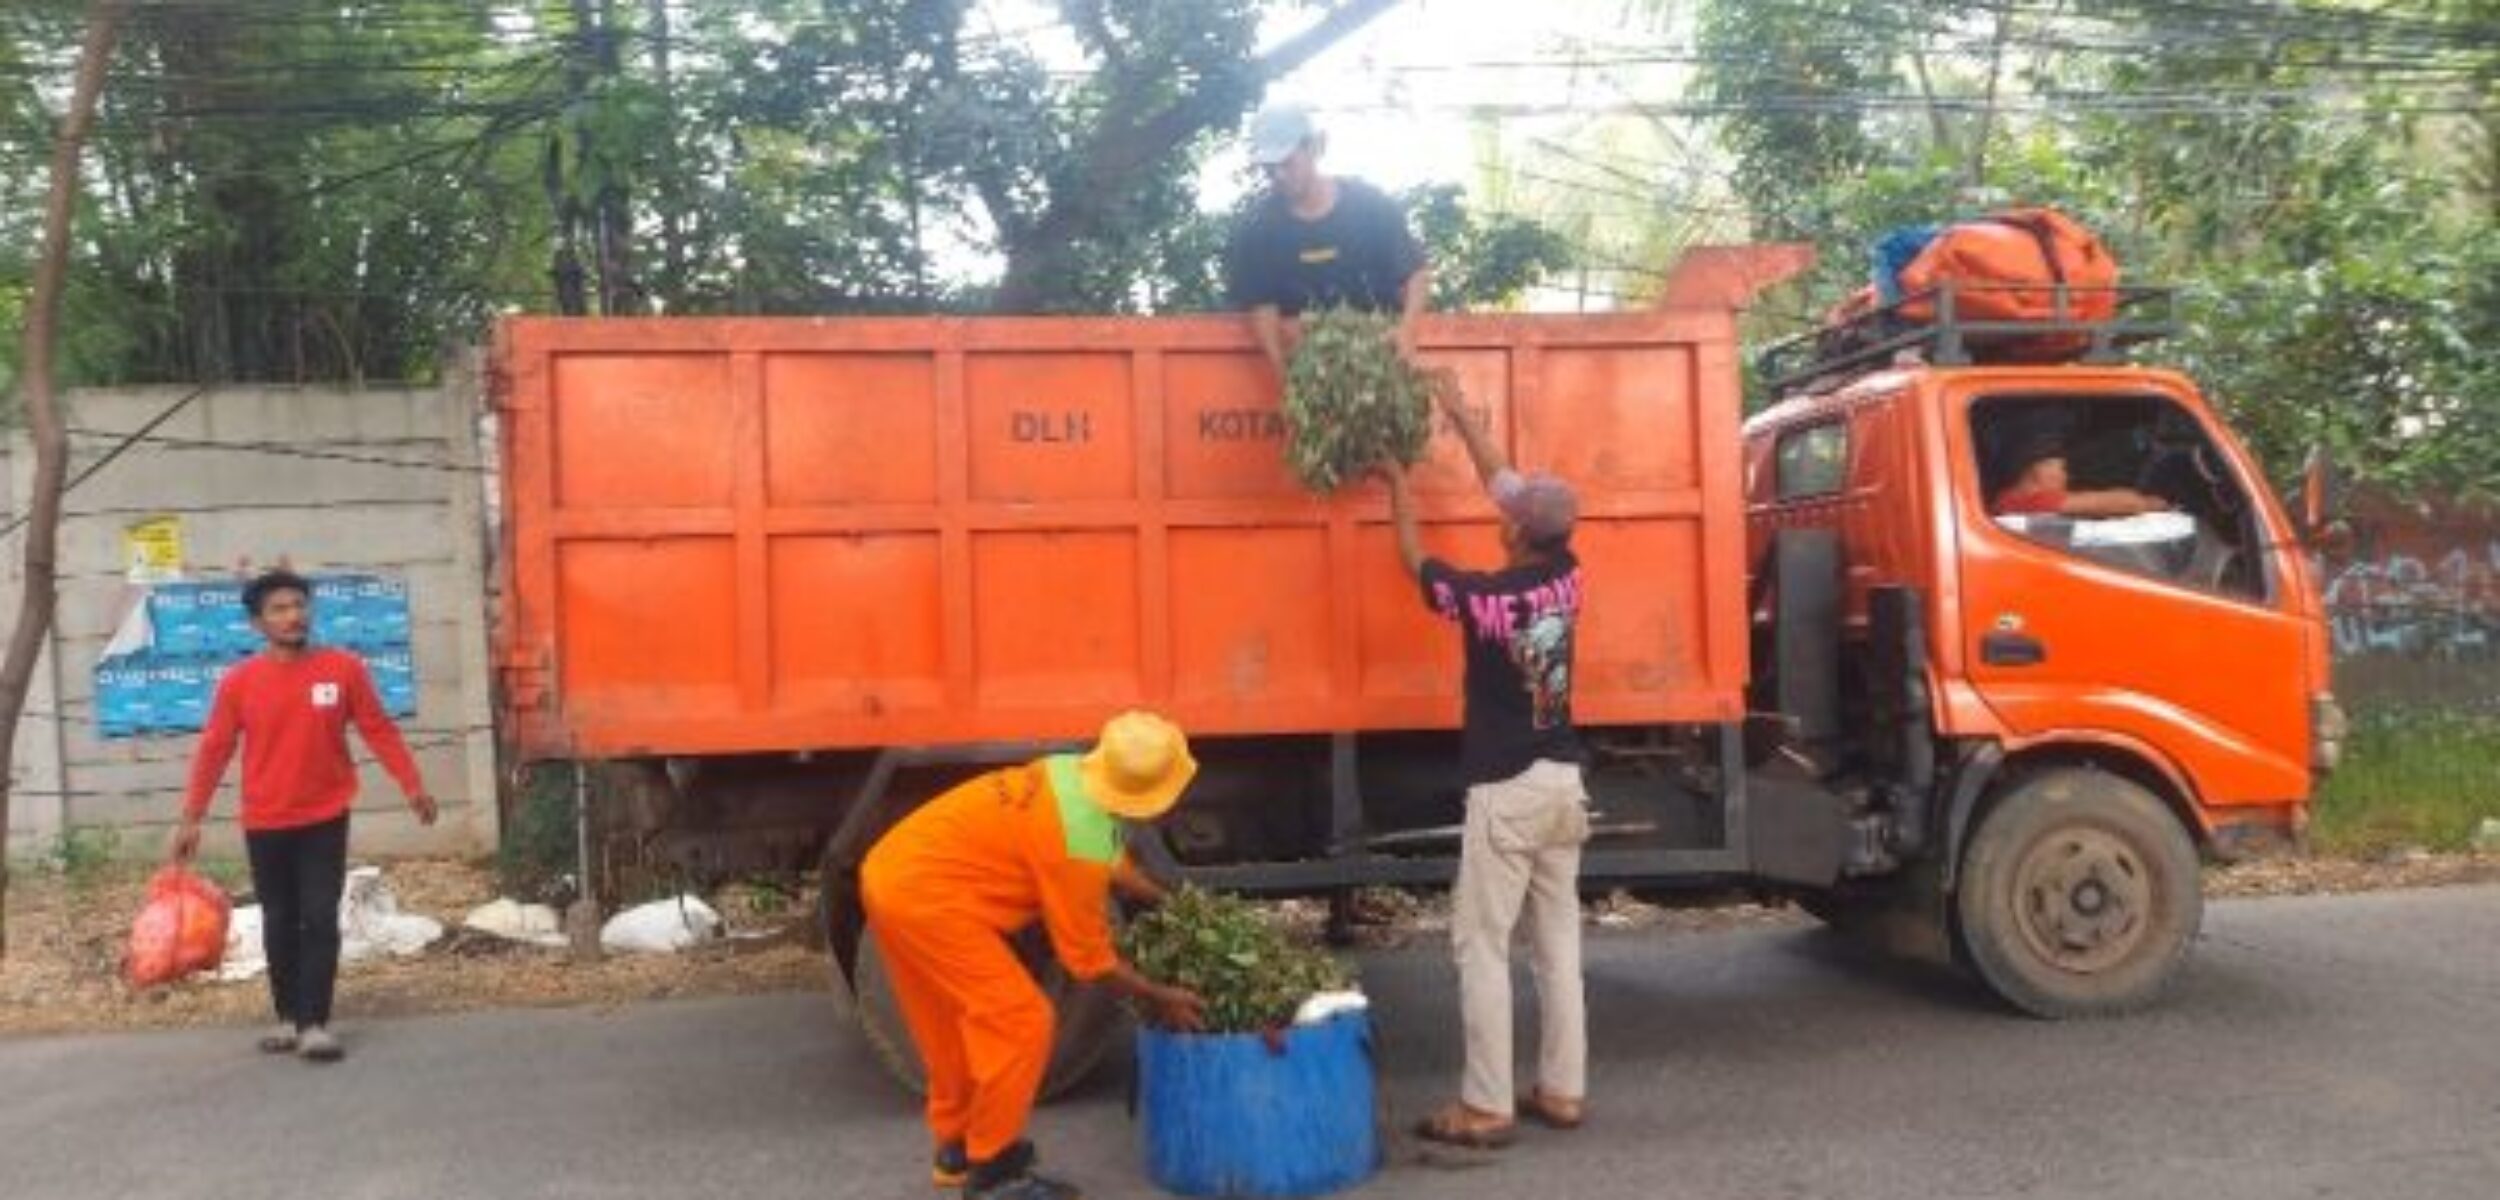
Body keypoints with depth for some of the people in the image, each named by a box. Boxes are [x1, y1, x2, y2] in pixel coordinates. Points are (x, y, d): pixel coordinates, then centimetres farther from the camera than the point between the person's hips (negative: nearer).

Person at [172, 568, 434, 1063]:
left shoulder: (344, 668, -6)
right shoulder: (239, 681, -5)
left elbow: (379, 730, 0)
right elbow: (213, 751, 0)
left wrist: (412, 786, -3)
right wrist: (191, 819, -1)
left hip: (325, 818, -1)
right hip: (265, 824, 1)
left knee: (320, 920, -4)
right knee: (279, 923, 10)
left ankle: (315, 1024, -3)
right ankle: (288, 1018, 22)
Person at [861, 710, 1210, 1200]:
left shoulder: (1068, 773, 5)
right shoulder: (1078, 845, -20)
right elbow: (1089, 957, -8)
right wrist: (1160, 999, 4)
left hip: (893, 870, 10)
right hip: (925, 897, -10)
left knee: (953, 1022, 22)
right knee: (1020, 1024, -3)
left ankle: (956, 1148, 35)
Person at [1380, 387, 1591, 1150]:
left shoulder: (1483, 598, -16)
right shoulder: (1565, 578, 0)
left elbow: (1414, 561, 4)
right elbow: (1509, 483, 12)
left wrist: (1397, 482, 18)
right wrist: (1458, 416, 21)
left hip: (1505, 790, -7)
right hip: (1563, 780, 7)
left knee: (1482, 945, -1)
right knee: (1557, 943, 12)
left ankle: (1486, 1108, 1)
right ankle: (1561, 1091, 19)